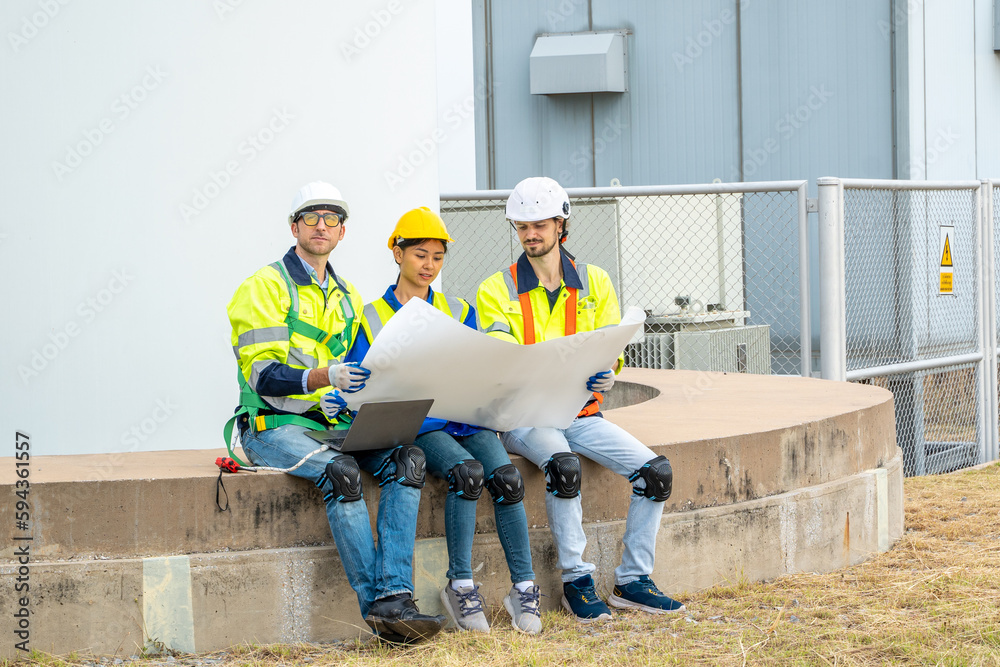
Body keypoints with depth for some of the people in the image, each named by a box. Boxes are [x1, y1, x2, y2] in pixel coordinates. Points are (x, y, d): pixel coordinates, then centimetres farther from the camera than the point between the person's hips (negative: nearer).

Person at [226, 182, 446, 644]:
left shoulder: (347, 298, 20)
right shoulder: (266, 287, -2)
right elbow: (262, 375, -13)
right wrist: (323, 376, -30)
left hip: (335, 422, 6)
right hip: (274, 425, -6)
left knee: (406, 458, -23)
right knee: (340, 472, -35)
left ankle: (393, 598, -33)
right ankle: (377, 606, -32)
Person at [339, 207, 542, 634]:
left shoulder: (459, 312, 18)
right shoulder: (371, 318, 10)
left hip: (464, 421, 3)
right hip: (413, 427, -3)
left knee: (506, 476, -26)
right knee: (467, 472, -32)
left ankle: (524, 589, -23)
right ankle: (461, 586, -24)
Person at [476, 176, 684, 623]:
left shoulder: (594, 283, 11)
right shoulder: (497, 290, 4)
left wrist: (604, 374, -20)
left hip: (580, 413, 3)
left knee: (656, 472, -17)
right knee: (563, 465, -36)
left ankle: (632, 581, -3)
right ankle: (575, 581, -21)